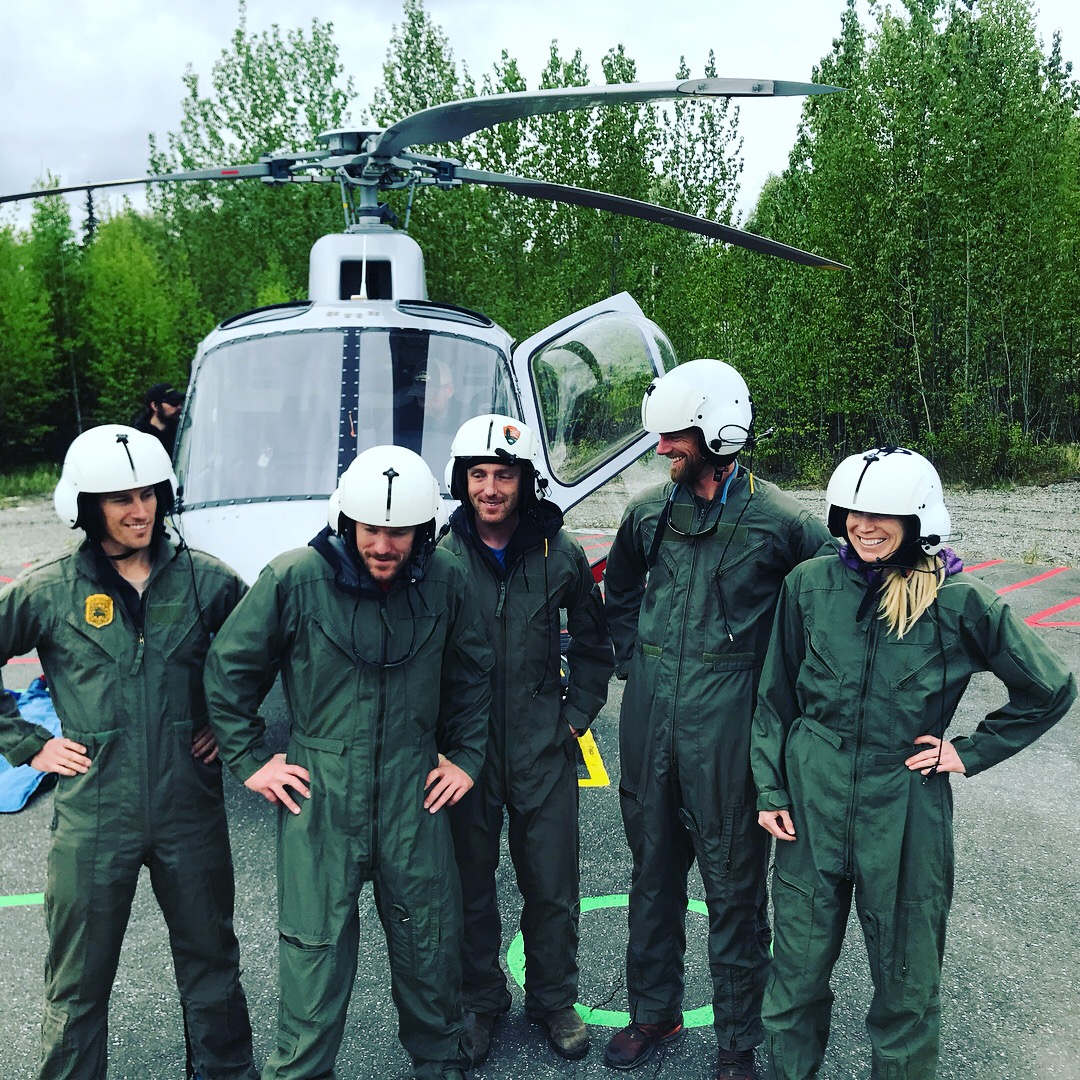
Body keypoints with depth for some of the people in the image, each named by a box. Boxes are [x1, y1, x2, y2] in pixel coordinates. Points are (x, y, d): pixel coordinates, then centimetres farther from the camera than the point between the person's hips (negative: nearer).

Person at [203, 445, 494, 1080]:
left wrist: (467, 757, 10)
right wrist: (251, 761, 1)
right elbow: (229, 670, 2)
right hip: (318, 788, -2)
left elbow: (473, 675, 13)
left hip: (413, 789, 2)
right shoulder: (294, 579, -11)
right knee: (316, 943, 4)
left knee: (431, 936, 13)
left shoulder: (445, 582, -4)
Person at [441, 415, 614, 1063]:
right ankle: (482, 1002, 36)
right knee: (471, 885, 14)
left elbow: (593, 644, 11)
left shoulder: (560, 554, -3)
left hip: (543, 748, 1)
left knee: (552, 887, 12)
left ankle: (554, 999, 35)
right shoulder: (439, 556, -7)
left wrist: (578, 715, 5)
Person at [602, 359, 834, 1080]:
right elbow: (620, 592, 23)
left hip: (727, 722, -4)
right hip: (649, 716, 5)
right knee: (654, 869, 17)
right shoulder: (649, 511, 6)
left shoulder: (777, 519, -9)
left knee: (734, 884, 8)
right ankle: (655, 1011, 37)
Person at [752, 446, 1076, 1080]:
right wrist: (771, 790, 4)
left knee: (906, 976, 14)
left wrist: (971, 752, -1)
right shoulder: (810, 584, -3)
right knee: (798, 964, 14)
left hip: (905, 808, -1)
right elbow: (776, 696, 6)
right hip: (812, 799, 2)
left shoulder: (959, 601, -8)